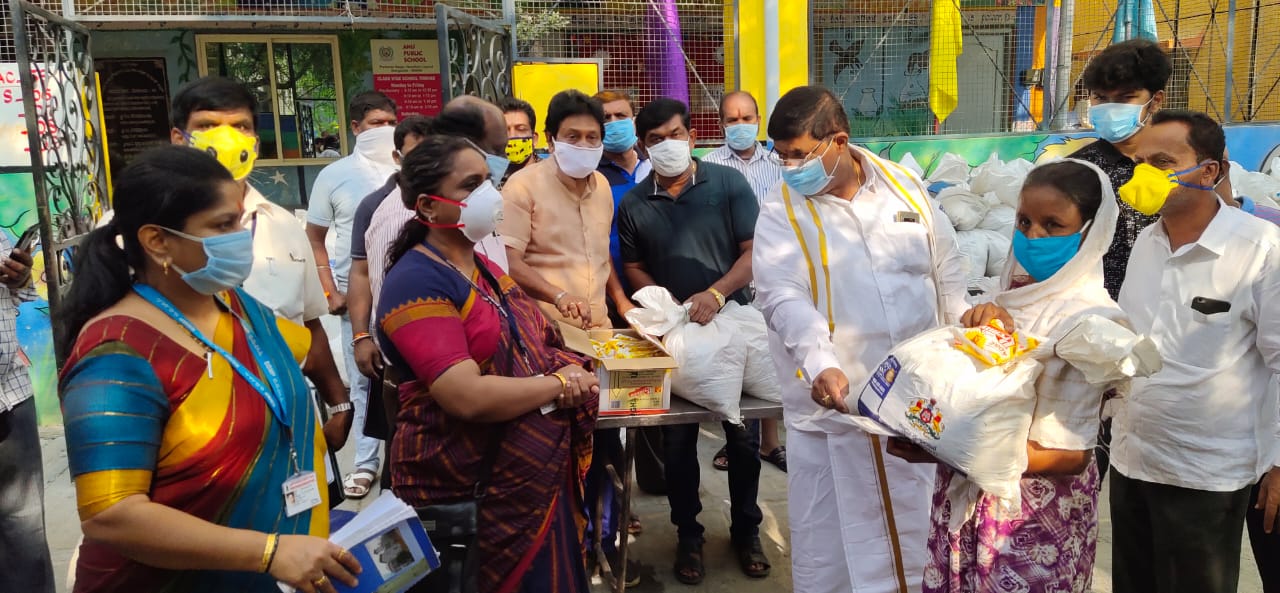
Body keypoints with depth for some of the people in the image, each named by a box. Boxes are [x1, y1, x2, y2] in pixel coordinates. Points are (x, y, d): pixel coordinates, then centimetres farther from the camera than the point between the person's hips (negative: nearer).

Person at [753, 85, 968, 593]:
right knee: (826, 538, 6)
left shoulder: (904, 185, 4)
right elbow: (781, 296, -19)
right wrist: (821, 365, -35)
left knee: (909, 525, 18)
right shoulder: (781, 210, -7)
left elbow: (946, 268, 12)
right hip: (830, 400, -3)